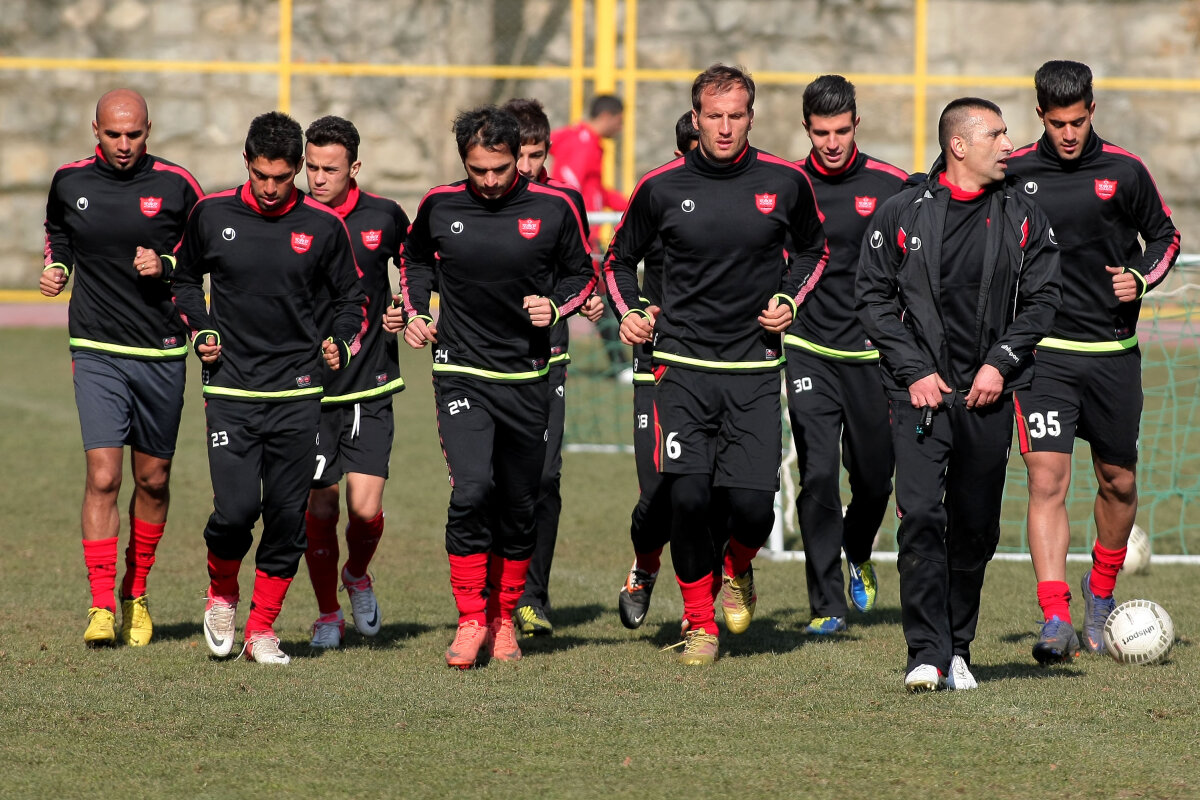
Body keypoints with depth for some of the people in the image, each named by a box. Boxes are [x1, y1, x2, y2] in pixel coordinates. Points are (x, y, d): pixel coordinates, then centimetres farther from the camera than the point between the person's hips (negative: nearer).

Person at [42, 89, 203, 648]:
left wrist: (166, 265, -11)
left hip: (162, 353, 0)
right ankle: (101, 608, -12)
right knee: (102, 476, -12)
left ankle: (136, 594, 28)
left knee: (153, 480, 9)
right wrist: (56, 267, 2)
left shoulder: (175, 185, -4)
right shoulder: (69, 182, 2)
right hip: (97, 352, 0)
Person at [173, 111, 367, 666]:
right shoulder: (211, 214, 1)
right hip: (230, 389, -1)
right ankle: (221, 593, 17)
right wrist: (200, 331, 3)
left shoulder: (323, 225, 0)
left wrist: (340, 343, -7)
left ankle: (262, 627, 13)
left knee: (288, 515, -2)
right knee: (236, 508, -13)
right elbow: (185, 278, 18)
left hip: (298, 392, 1)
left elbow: (351, 298, 12)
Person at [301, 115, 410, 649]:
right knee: (319, 507, 1)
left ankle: (358, 576, 23)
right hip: (306, 385, 0)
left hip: (369, 387, 0)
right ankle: (328, 614, 21)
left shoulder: (383, 218, 0)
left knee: (365, 508, -9)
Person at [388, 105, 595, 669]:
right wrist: (415, 311, 8)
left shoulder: (552, 209, -4)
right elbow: (415, 257, 21)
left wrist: (556, 304, -8)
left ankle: (504, 618, 24)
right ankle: (471, 621, -7)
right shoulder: (440, 205, 0)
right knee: (471, 491, -18)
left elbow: (581, 273, 11)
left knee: (520, 507, 6)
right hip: (461, 373, -1)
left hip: (527, 379, 1)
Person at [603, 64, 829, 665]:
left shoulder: (785, 182, 1)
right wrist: (630, 313, -1)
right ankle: (699, 624, 6)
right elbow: (619, 259, 16)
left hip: (755, 370, 0)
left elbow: (814, 250, 20)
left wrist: (788, 301, 3)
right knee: (686, 496, -13)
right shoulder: (662, 187, -1)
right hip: (683, 365, 0)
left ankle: (738, 568, 27)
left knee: (752, 504, -9)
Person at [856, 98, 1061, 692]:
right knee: (921, 515, -15)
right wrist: (914, 370, -7)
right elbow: (873, 296, 2)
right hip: (921, 391, -3)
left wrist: (1001, 362, -5)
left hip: (988, 396, 3)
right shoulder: (902, 212, 0)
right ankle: (927, 655, -13)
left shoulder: (1022, 218, 7)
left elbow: (1041, 297, 8)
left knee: (976, 528, 6)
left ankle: (958, 649, 20)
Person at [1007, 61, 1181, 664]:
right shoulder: (1012, 173, 0)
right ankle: (1055, 618, -19)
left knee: (1118, 483, 11)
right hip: (1041, 349, -1)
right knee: (1046, 480, -14)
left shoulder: (1124, 172, 0)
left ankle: (1101, 593, 35)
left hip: (1113, 352, 1)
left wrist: (1141, 277, -6)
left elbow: (1165, 237, 13)